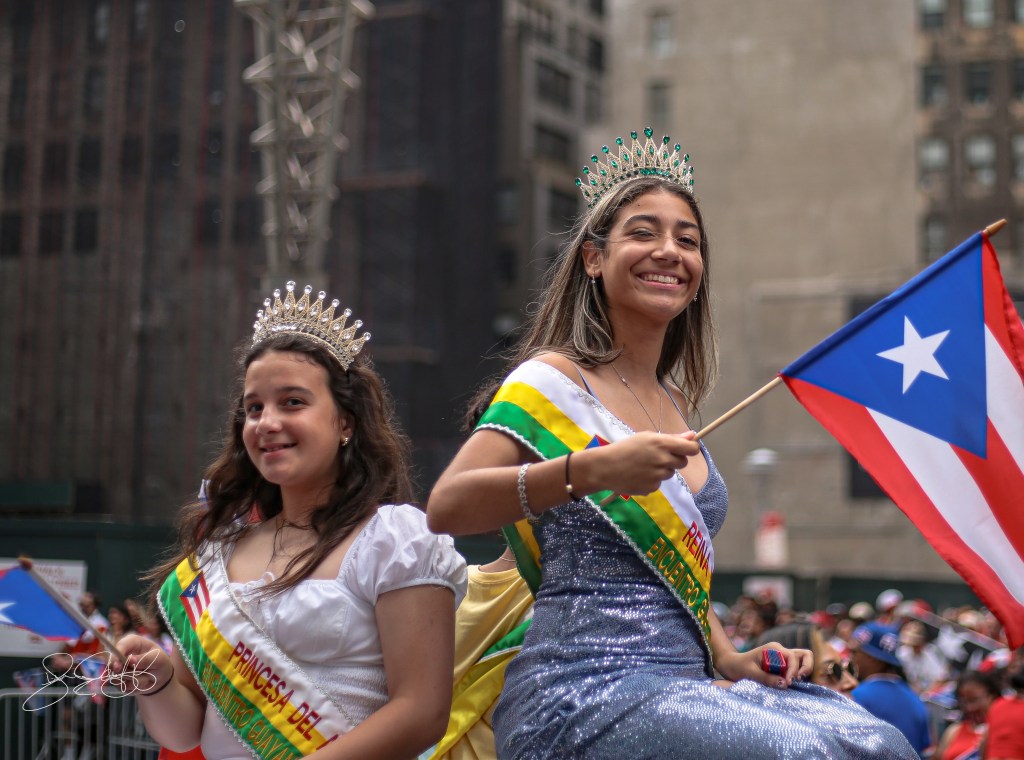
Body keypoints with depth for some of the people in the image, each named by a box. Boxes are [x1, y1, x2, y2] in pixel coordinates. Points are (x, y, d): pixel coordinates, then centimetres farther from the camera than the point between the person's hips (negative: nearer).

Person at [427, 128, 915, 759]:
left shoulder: (675, 405, 18)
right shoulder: (554, 381, -4)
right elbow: (445, 508, -19)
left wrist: (731, 660, 11)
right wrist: (593, 468, -29)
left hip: (685, 684, 8)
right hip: (583, 694, -7)